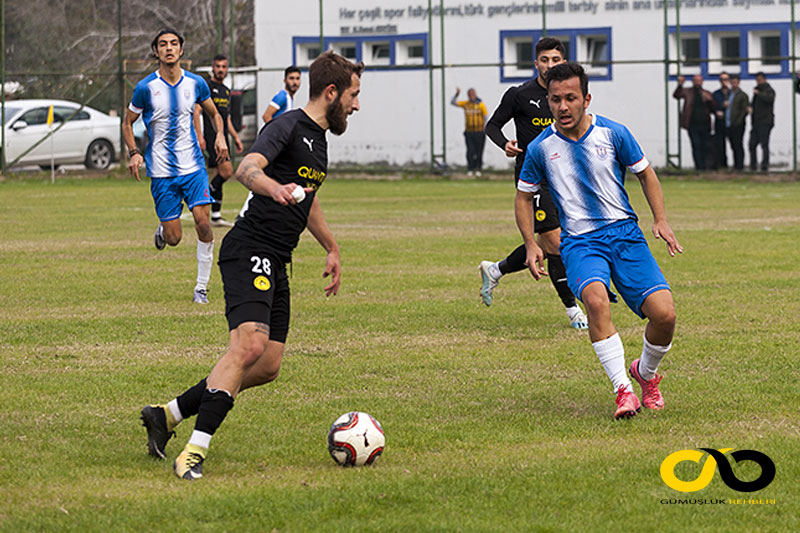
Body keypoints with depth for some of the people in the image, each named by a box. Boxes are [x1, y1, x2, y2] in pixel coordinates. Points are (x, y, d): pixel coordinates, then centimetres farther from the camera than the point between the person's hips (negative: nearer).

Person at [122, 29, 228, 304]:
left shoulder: (196, 83, 1)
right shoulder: (146, 88, -6)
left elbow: (213, 113, 19)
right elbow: (127, 123, 6)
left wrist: (220, 135, -1)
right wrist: (134, 153, -9)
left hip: (192, 165, 2)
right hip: (161, 171, -2)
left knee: (203, 221, -14)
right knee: (174, 238, -3)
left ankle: (201, 287, 0)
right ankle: (162, 229, 37)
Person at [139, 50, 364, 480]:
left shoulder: (318, 139, 20)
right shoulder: (288, 126, -10)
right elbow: (246, 169, -28)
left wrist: (331, 248, 41)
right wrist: (274, 187, -48)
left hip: (276, 265, 10)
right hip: (250, 251, -10)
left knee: (268, 367, 4)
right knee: (250, 344, -26)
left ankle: (167, 415, 15)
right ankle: (194, 452, -30)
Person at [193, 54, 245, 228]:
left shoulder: (226, 91, 21)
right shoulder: (206, 87, -4)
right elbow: (196, 112, -11)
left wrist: (236, 138, 24)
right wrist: (199, 136, -20)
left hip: (223, 137, 8)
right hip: (211, 136, -8)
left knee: (221, 174, 5)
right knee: (226, 171, -19)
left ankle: (216, 216, 7)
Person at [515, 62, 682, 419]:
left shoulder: (613, 133, 0)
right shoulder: (540, 148, 0)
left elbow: (645, 174, 14)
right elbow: (524, 196, 15)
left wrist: (660, 219, 2)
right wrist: (531, 245, 3)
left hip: (624, 233, 1)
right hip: (579, 242, -1)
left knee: (664, 313, -16)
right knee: (596, 299, -34)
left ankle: (646, 373, 18)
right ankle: (623, 390, -27)